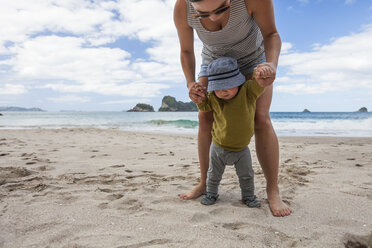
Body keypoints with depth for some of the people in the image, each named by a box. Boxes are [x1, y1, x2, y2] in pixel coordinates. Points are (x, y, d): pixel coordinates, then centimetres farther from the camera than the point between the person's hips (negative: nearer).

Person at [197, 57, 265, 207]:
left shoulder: (248, 91, -20)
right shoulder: (214, 98, -12)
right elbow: (205, 107, 6)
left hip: (242, 148, -1)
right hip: (218, 147, 1)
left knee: (246, 175, 15)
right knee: (214, 174, 18)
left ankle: (248, 195, 37)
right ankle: (211, 193, 40)